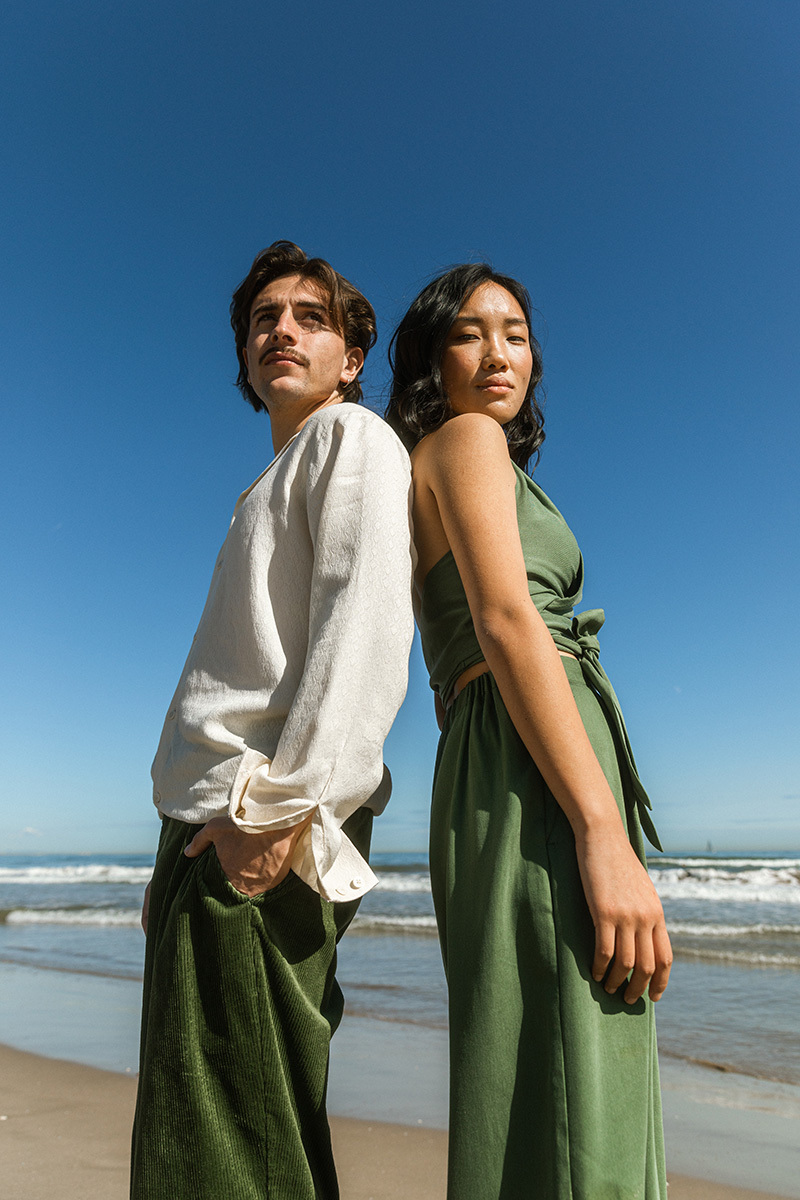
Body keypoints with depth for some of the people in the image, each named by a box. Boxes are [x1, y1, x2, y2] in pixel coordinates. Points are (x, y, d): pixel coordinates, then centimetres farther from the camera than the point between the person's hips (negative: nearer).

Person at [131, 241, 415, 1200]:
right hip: (216, 824, 10)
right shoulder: (276, 483, 27)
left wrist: (280, 803, -22)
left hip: (264, 839, -10)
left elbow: (368, 625, -16)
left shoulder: (352, 437, 0)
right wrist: (192, 834, 19)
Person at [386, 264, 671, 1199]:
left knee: (532, 1095, 13)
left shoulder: (431, 473, 28)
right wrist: (606, 834, -20)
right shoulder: (467, 438, 3)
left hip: (482, 771, 10)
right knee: (572, 1124, -8)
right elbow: (507, 622, -14)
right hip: (539, 776, -10)